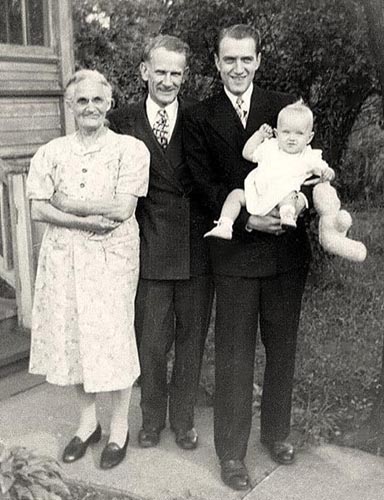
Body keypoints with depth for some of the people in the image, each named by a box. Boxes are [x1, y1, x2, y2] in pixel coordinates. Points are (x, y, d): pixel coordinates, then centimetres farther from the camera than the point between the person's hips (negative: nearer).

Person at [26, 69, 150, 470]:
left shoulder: (130, 149, -4)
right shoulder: (51, 152, 6)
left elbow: (123, 208, -13)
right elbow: (38, 209, -2)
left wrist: (66, 203, -9)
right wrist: (87, 221, -15)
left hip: (112, 256, -3)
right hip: (63, 256, 3)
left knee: (113, 337, 2)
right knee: (73, 336, 10)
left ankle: (119, 430, 20)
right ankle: (87, 423, 29)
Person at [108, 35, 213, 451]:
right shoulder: (121, 121, 1)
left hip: (196, 245, 1)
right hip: (149, 246, 0)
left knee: (191, 337, 12)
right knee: (150, 341, 8)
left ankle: (183, 418, 30)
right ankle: (152, 418, 29)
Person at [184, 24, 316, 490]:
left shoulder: (285, 106, 6)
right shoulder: (199, 117, 2)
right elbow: (205, 185, -4)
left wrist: (303, 195, -17)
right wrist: (247, 220, -17)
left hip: (286, 246, 2)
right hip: (235, 249, -2)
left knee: (282, 346, 15)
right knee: (233, 354, 3)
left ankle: (276, 431, 34)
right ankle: (231, 451, 17)